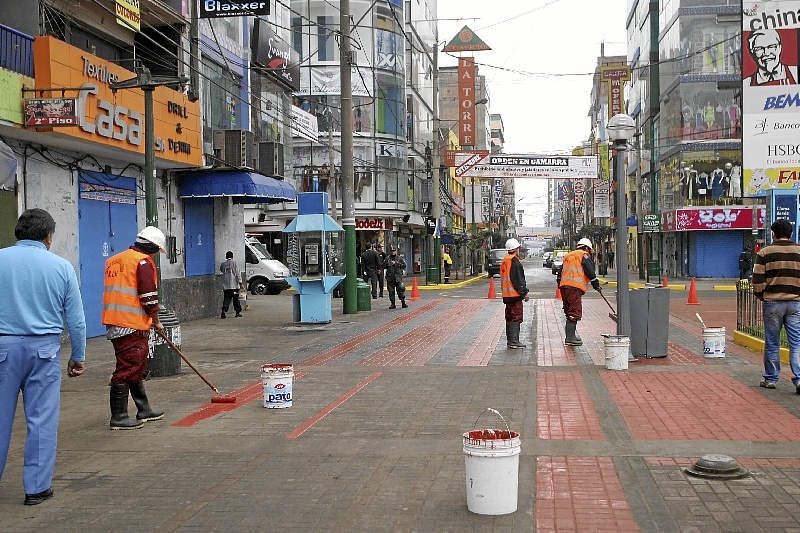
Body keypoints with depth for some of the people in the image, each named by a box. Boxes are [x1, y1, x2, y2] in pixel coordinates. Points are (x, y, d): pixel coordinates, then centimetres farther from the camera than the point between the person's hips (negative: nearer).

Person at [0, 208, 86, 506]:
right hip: (44, 349, -1)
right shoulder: (61, 267, -1)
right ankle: (37, 487, 11)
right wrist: (78, 357, 12)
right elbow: (76, 320, 1)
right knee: (42, 420, 6)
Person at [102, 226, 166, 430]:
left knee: (135, 368, 18)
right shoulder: (143, 262, -9)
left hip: (114, 322, 9)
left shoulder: (114, 261, 18)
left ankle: (144, 410, 28)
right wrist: (156, 322, 0)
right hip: (132, 325, -9)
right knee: (127, 369, -5)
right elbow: (149, 297, -14)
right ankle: (119, 417, -3)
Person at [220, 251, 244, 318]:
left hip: (226, 285, 3)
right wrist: (240, 283, -7)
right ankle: (238, 311, 12)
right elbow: (238, 273, -7)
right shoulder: (234, 263, -4)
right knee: (236, 299, 7)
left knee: (226, 299, 2)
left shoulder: (223, 264, 6)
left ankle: (224, 311, -14)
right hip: (234, 285, -3)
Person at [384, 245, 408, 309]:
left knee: (400, 290, -5)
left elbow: (404, 265, 1)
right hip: (390, 278, 2)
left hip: (398, 277, -2)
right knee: (391, 291, 3)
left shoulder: (400, 258, 7)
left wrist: (396, 263, -8)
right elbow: (383, 266, 12)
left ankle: (403, 303, 4)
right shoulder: (387, 259, 10)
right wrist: (388, 264, -8)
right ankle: (392, 304, 10)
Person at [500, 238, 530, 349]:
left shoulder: (505, 261, 16)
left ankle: (510, 340, 18)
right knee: (516, 317, -7)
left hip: (507, 294, 10)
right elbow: (518, 279, -18)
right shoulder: (514, 261, -14)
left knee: (509, 317, 14)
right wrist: (525, 293, -12)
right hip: (515, 294, -10)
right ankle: (513, 341, -9)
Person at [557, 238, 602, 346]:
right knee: (575, 312, -8)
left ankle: (571, 335, 23)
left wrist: (560, 285, 29)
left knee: (569, 312, 17)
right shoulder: (584, 256, 3)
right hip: (575, 287, -8)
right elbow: (590, 272, -5)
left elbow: (560, 273, 25)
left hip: (564, 286, 8)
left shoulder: (567, 256, 26)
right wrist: (596, 285, 5)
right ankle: (569, 338, -14)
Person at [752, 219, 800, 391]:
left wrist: (761, 296, 11)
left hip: (772, 302, -1)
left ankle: (770, 378, 16)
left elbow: (757, 281, -5)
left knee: (772, 343, 8)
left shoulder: (764, 252, -2)